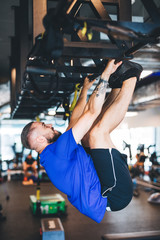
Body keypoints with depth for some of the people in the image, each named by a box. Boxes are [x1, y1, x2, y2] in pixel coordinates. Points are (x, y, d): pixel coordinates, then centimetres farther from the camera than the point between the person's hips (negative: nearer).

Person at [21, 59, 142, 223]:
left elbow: (75, 120, 21)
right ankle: (130, 77, -6)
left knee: (88, 134, 15)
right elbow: (92, 112, -20)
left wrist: (85, 88, 25)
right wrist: (105, 74, -12)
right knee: (98, 132, -24)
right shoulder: (56, 151, -19)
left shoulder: (52, 154, 12)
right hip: (116, 195, -10)